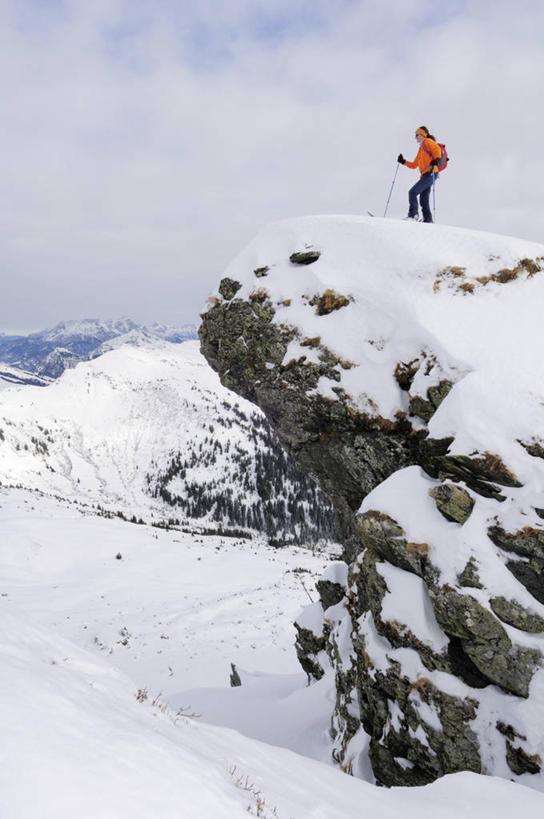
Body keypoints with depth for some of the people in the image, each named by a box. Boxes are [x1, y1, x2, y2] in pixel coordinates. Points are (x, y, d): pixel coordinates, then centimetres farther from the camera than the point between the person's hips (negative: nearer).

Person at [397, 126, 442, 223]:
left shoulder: (427, 142, 5)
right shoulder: (421, 148, 30)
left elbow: (437, 149, -11)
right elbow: (414, 165, 31)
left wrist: (436, 159, -28)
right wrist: (404, 162, 21)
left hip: (430, 173, -9)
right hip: (425, 175, 9)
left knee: (412, 192, -18)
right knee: (423, 200, 5)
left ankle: (413, 214, -23)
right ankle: (428, 220, 4)